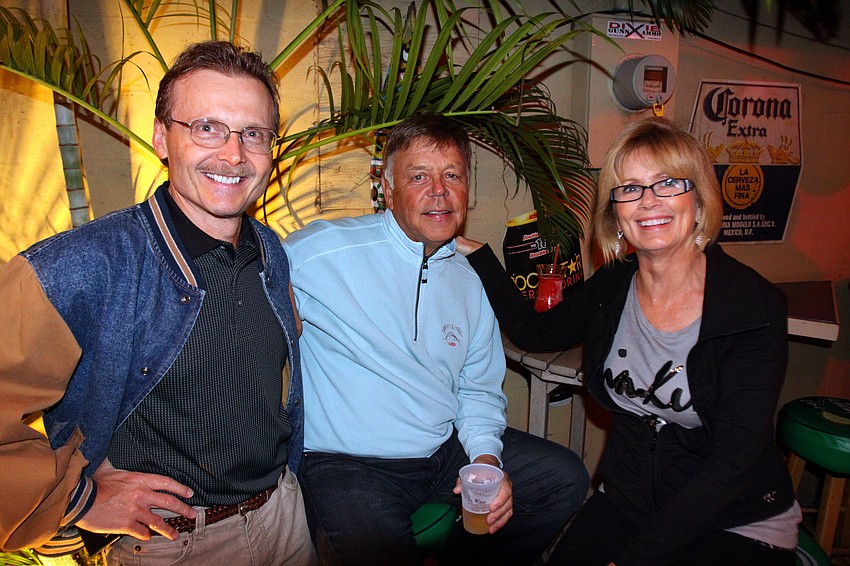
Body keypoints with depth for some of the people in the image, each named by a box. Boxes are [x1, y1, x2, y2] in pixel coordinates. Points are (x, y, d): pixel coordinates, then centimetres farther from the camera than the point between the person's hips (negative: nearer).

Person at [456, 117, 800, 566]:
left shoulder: (755, 307, -17)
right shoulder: (610, 286, -4)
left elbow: (734, 460, -19)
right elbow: (535, 332, 11)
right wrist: (477, 255, 3)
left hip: (738, 525, -3)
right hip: (623, 503, 4)